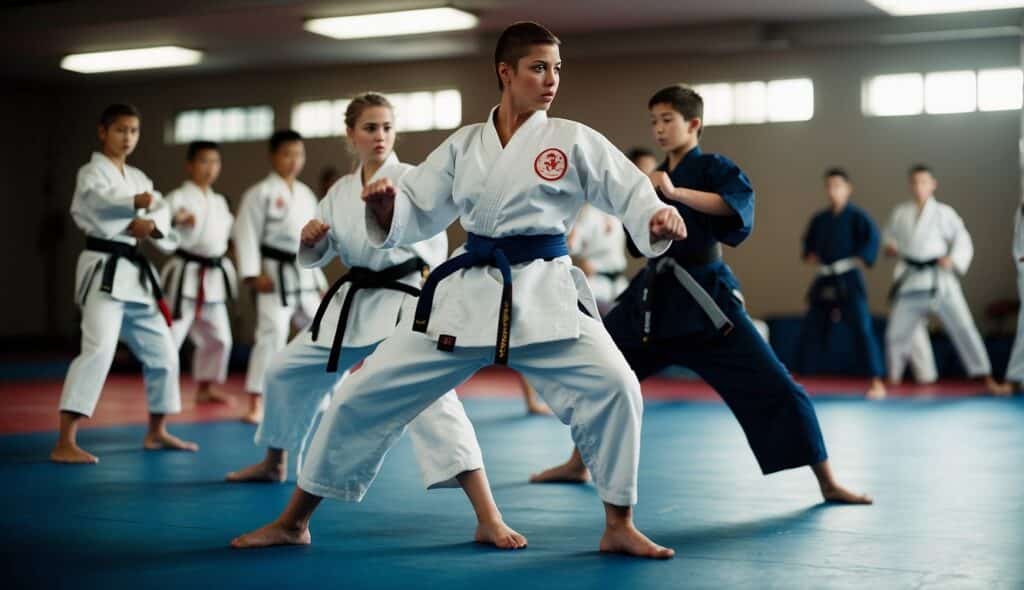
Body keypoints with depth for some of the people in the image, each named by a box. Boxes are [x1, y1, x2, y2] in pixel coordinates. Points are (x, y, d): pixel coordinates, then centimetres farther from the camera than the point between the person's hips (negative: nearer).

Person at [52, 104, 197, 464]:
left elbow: (163, 211, 4)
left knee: (161, 350, 14)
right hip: (104, 270, -8)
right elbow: (98, 198, -29)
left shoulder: (138, 178, 17)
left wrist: (149, 223, -20)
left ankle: (156, 431, 31)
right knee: (98, 349, -22)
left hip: (134, 272, 8)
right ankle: (65, 443, -23)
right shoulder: (92, 172, -6)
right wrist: (135, 202, -49)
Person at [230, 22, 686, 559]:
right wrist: (385, 203, -12)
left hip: (544, 291, -2)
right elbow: (416, 217, 10)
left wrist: (659, 220, -26)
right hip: (466, 291, 2)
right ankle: (293, 521, 17)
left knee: (612, 387, -21)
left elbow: (630, 191, -4)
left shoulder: (573, 140, 0)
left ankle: (618, 528, 0)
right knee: (365, 394, 1)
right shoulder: (463, 145, 8)